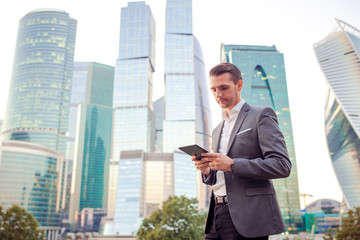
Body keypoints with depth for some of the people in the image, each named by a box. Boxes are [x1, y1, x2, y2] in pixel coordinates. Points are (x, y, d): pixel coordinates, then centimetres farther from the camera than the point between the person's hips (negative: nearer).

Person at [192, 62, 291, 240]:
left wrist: (232, 164, -20)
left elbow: (282, 165, -12)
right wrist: (207, 171, 0)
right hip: (216, 216, 6)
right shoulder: (218, 130, 20)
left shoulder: (261, 116, -2)